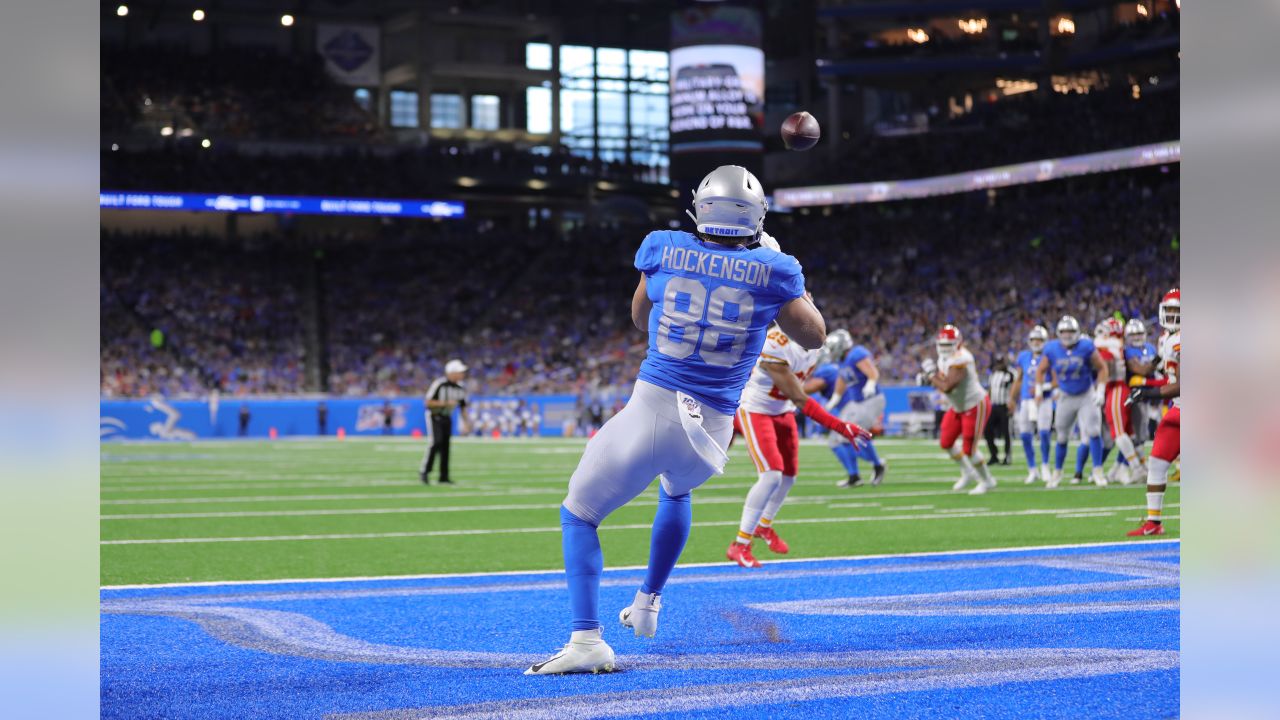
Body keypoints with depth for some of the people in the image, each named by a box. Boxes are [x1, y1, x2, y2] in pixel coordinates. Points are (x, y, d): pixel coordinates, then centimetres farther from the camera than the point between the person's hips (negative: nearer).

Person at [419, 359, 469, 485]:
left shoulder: (460, 388, -2)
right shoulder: (439, 384, -21)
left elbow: (463, 407, 8)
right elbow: (428, 402, -18)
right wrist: (446, 403, -25)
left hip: (447, 418, 6)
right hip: (434, 416, -6)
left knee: (445, 446, 4)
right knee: (437, 442, -19)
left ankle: (444, 477, 10)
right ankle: (424, 471, -8)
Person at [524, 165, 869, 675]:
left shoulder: (663, 248, 3)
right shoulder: (772, 270, 0)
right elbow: (814, 337, 15)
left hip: (652, 409, -2)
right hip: (714, 429, 2)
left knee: (579, 514, 12)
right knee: (676, 490, 37)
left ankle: (587, 638, -7)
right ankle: (647, 602, 42)